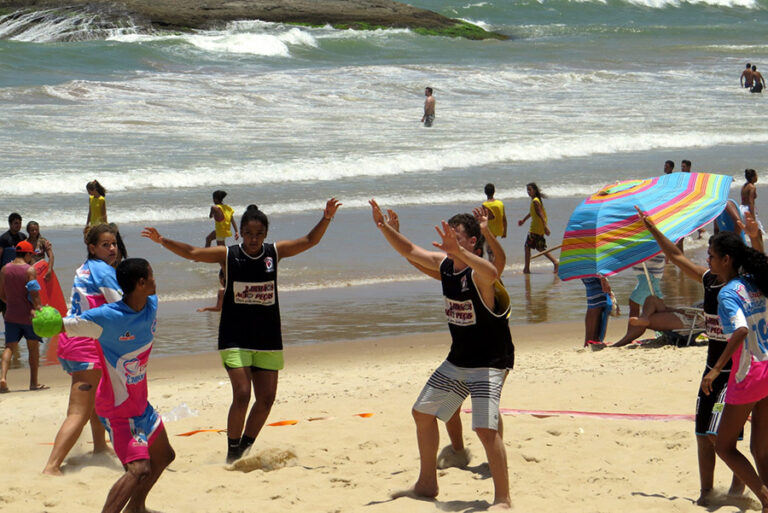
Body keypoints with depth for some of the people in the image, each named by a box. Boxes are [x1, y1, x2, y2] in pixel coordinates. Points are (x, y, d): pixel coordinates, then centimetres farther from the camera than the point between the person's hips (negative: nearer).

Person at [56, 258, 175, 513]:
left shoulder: (152, 305, -4)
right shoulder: (107, 317, -26)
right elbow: (65, 325, -27)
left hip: (140, 403, 9)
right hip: (117, 409, -9)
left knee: (164, 456, 26)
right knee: (139, 468, -24)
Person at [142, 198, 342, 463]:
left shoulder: (275, 252, 3)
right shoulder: (227, 255, -4)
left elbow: (308, 241, 2)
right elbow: (191, 253, -10)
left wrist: (326, 218, -13)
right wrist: (162, 241, -24)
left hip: (268, 339, 4)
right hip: (235, 339, -3)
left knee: (266, 398, 3)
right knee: (242, 394, -15)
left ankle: (245, 447, 23)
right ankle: (232, 452, -2)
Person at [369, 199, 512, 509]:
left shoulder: (478, 274, -23)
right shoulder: (445, 264, 1)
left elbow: (491, 272, -49)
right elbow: (410, 252, 14)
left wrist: (457, 250, -62)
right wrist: (384, 227, 2)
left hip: (489, 363, -9)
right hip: (457, 361, 9)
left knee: (485, 429, -21)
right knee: (423, 413, 18)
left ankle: (503, 499, -10)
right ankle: (427, 484, 33)